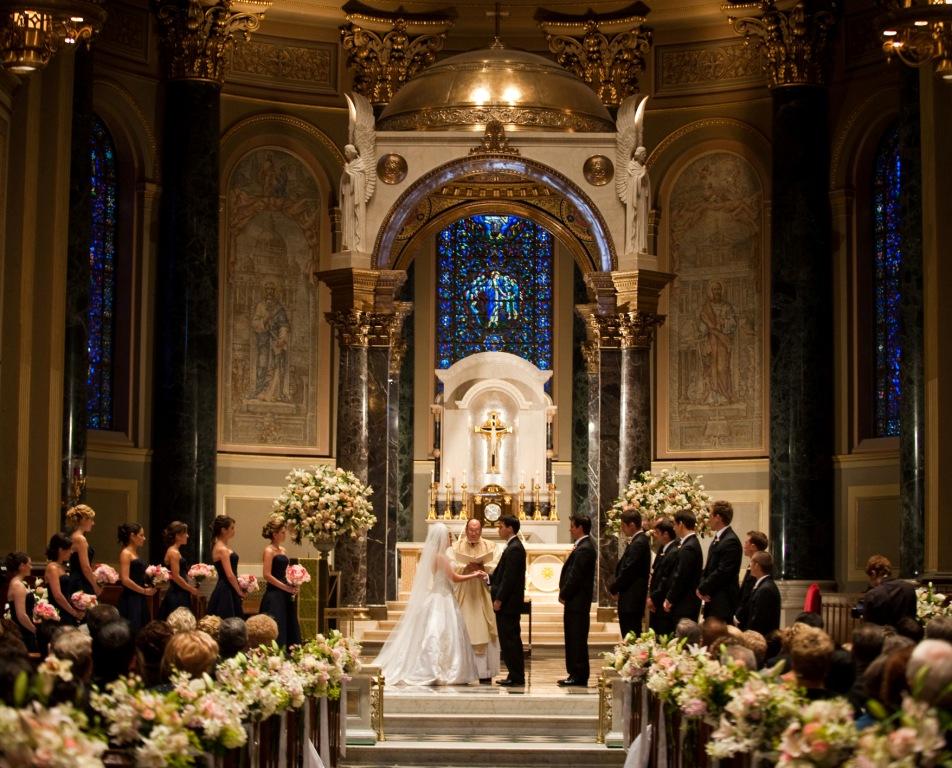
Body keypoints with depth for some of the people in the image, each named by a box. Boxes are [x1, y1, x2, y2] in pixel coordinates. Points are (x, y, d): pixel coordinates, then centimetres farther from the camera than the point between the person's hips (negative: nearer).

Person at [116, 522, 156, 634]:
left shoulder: (135, 553, 16)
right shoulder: (125, 553, -8)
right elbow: (125, 580, -17)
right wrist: (144, 591, -11)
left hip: (140, 600, 9)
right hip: (130, 600, -9)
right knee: (131, 632, -10)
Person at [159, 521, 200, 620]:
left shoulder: (175, 551, 16)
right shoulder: (174, 553, -14)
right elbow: (176, 577, -18)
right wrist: (192, 590, -10)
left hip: (180, 595, 10)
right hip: (177, 596, -10)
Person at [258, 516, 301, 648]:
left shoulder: (282, 550, 15)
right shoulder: (269, 550, -9)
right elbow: (267, 575, -17)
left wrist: (293, 585, 6)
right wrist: (286, 587, -16)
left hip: (285, 597, 9)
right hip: (274, 596, -9)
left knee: (289, 630, 8)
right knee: (276, 632, -8)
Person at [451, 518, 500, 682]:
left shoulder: (489, 547, 6)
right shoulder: (457, 546, 6)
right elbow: (451, 567, -4)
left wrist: (482, 568, -18)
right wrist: (466, 567, -19)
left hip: (482, 594, 0)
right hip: (463, 593, 0)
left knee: (483, 631, -3)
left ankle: (484, 671, -1)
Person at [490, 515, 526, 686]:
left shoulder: (514, 548, -16)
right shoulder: (513, 546, 16)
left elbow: (509, 577, -20)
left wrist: (499, 599, -19)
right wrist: (490, 579, 5)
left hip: (508, 602, -10)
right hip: (508, 603, 10)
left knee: (510, 640, -7)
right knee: (511, 640, 12)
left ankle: (516, 677, -4)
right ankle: (516, 675, 15)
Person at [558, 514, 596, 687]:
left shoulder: (584, 549, -17)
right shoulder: (583, 546, 15)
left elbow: (575, 576, -20)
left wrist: (563, 595, -10)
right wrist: (564, 593, 10)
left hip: (577, 601, -10)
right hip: (574, 601, 10)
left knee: (577, 639, -6)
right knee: (573, 639, 13)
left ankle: (579, 676, -2)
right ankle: (575, 674, 17)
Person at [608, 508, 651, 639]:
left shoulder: (638, 543, -16)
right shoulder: (639, 541, 14)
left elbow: (628, 571, -19)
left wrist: (613, 588, -6)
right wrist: (615, 587, 9)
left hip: (631, 599, -10)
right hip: (632, 600, 10)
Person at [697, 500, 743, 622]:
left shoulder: (731, 541, -16)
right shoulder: (718, 539, 15)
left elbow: (722, 572, -20)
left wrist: (702, 589, -10)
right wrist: (702, 587, 1)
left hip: (723, 602, -9)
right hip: (712, 599, 9)